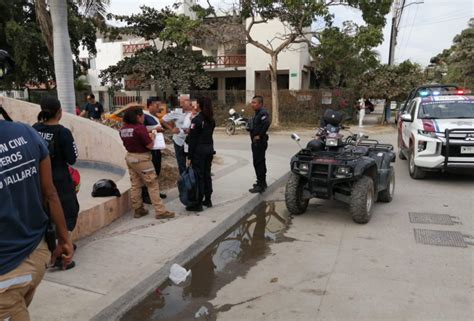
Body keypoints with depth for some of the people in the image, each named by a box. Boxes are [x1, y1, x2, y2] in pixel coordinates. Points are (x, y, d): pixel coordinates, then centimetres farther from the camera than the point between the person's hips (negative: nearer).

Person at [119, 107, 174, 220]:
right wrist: (152, 137, 3)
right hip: (141, 158, -8)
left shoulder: (123, 129, 5)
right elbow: (149, 145, -18)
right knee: (153, 184, -1)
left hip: (130, 156, 8)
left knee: (135, 185, 14)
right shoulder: (140, 128, -18)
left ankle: (138, 210, 22)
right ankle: (160, 211, 2)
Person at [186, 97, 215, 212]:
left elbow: (193, 139, -15)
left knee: (198, 176, -2)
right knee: (207, 174, 14)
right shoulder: (211, 119, 8)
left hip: (199, 150, -8)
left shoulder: (196, 119, -14)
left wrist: (189, 156, -12)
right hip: (209, 148, 8)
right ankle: (208, 200, 22)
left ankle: (198, 203, 3)